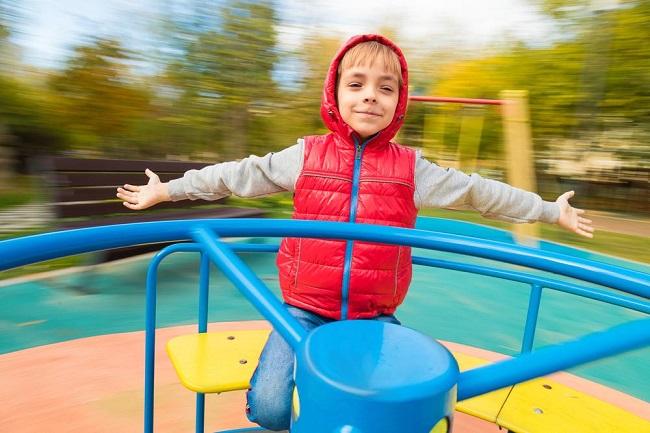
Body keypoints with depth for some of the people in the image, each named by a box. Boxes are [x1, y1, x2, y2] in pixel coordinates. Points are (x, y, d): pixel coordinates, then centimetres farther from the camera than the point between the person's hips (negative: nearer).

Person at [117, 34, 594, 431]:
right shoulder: (305, 156, -1)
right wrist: (166, 189, 11)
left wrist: (549, 211, 16)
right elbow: (239, 175, 5)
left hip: (375, 316, 1)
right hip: (305, 311, -1)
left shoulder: (411, 168, 0)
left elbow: (476, 191, 9)